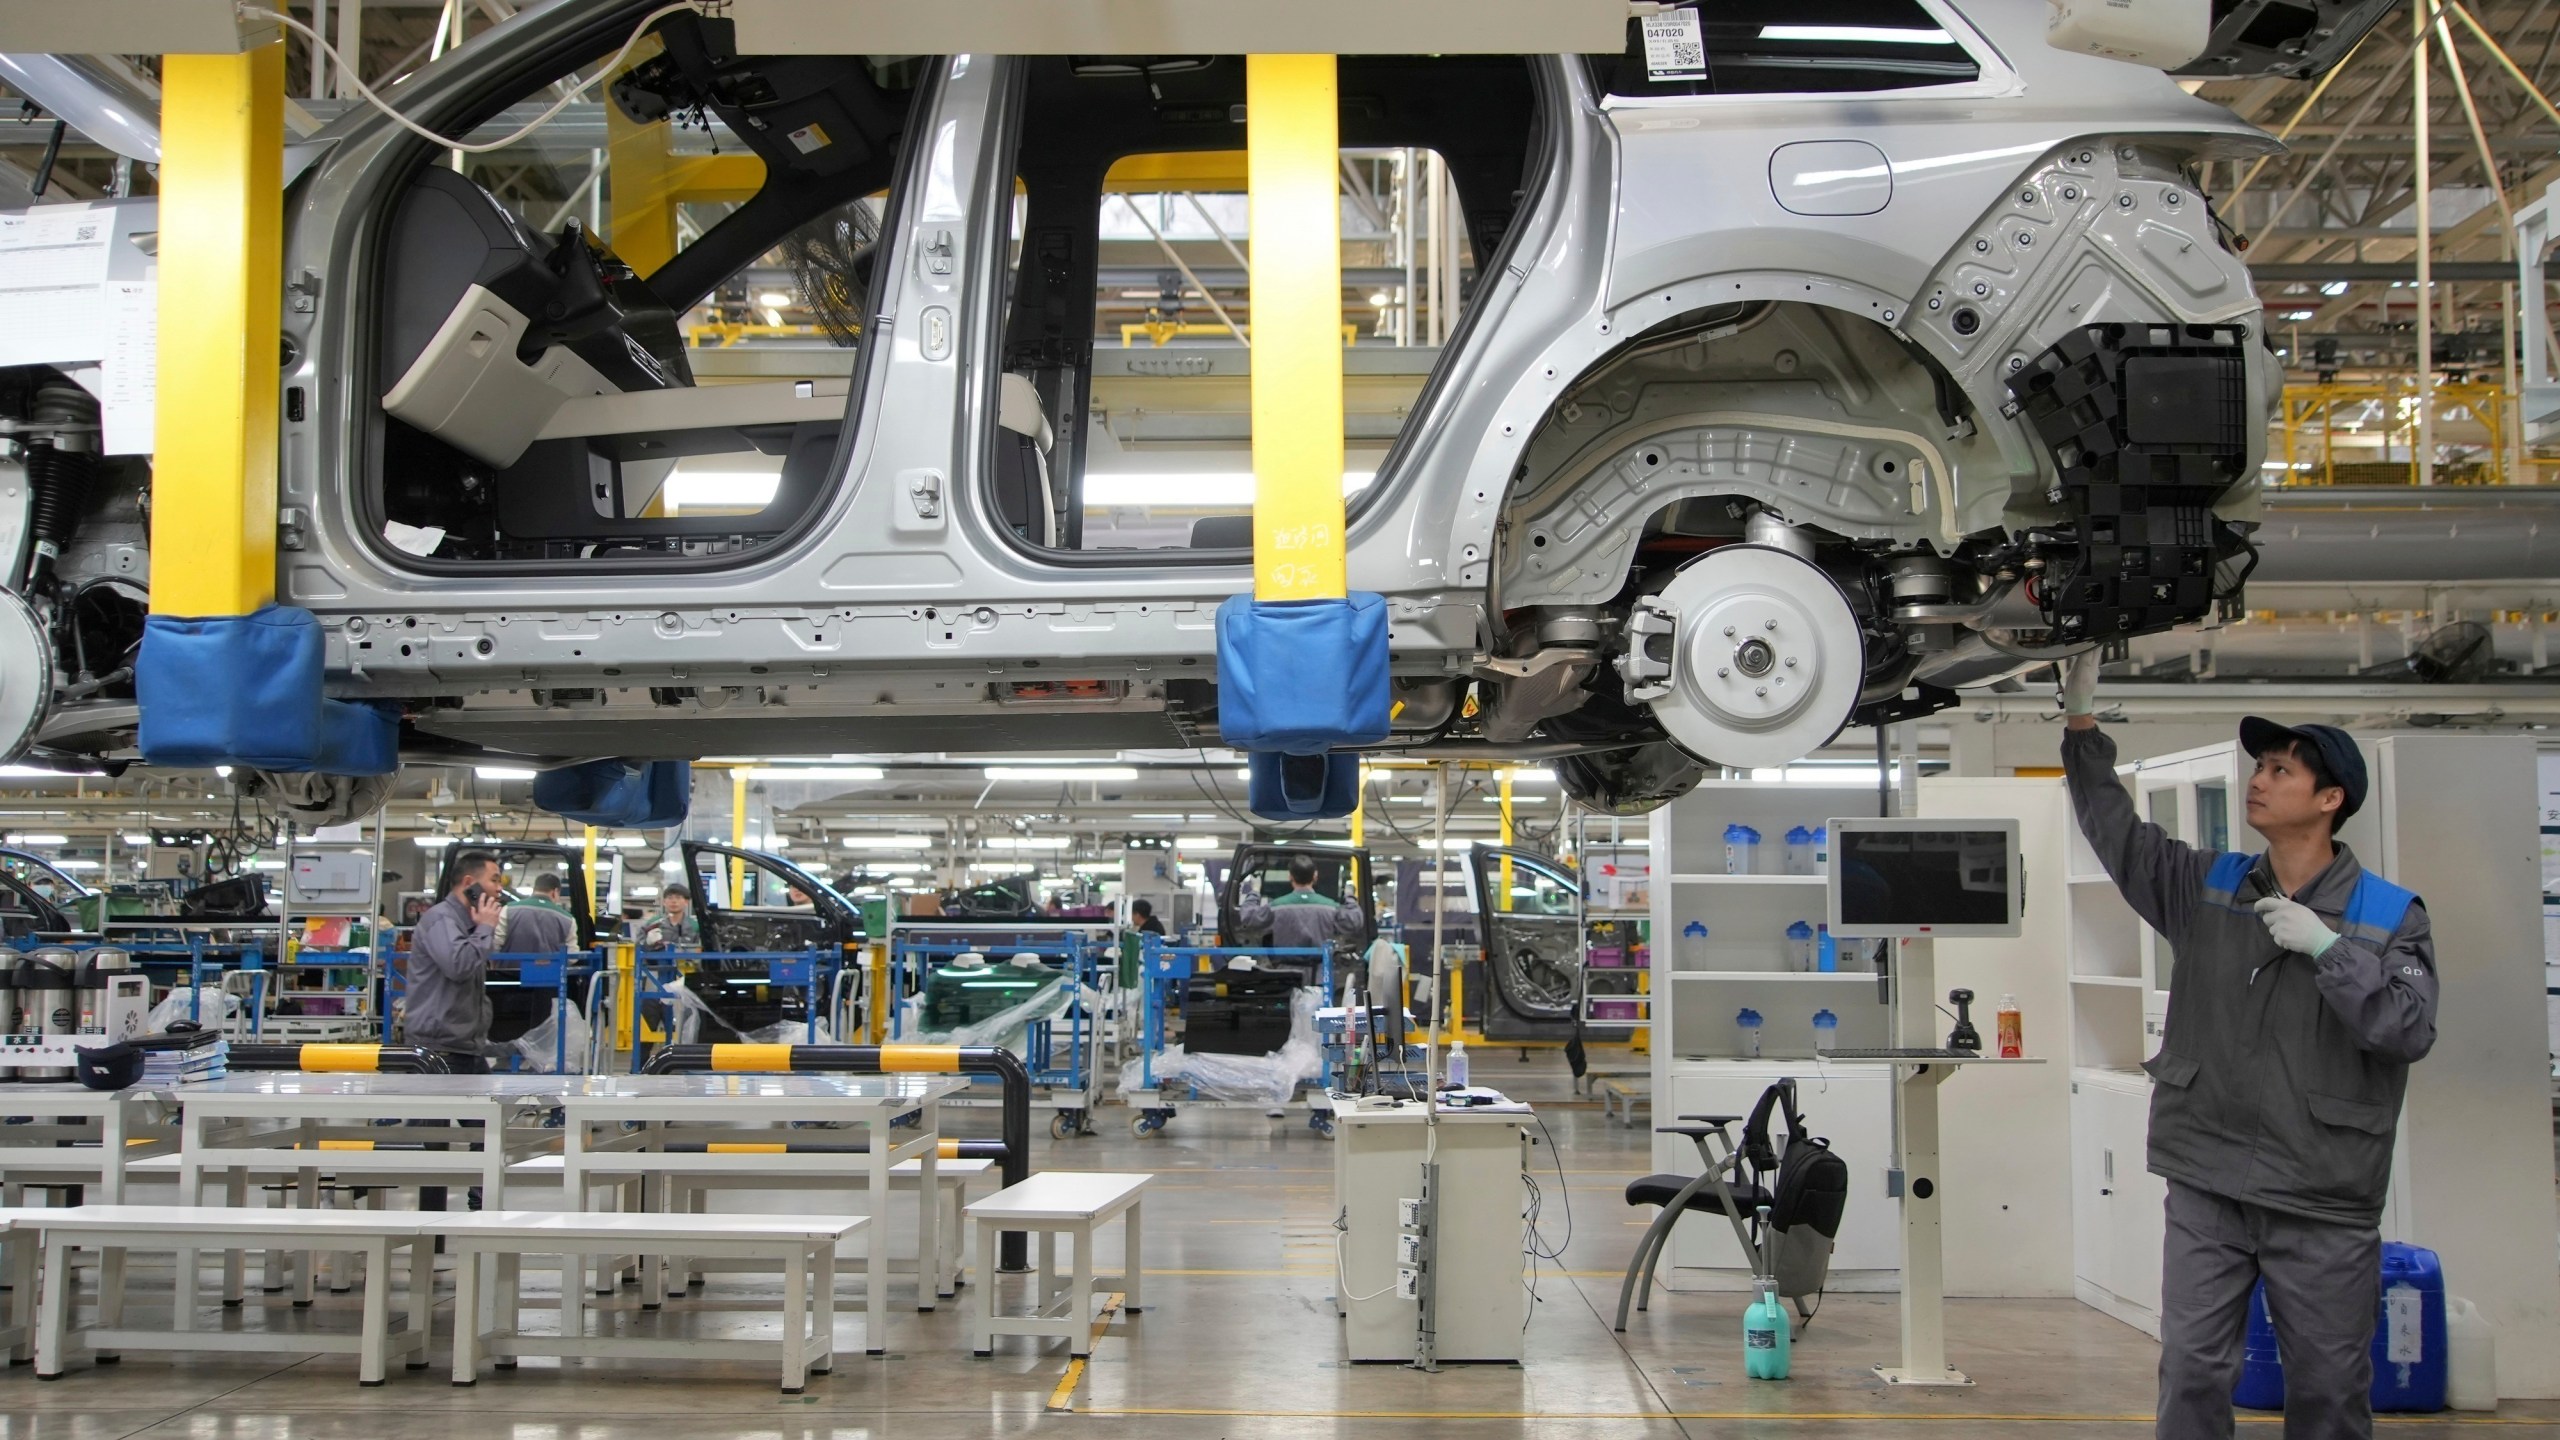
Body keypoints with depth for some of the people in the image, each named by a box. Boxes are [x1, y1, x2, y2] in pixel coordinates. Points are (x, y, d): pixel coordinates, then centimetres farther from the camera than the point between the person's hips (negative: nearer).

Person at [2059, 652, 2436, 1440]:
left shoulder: (2390, 915, -2)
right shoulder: (2209, 887, 7)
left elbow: (2411, 1031, -13)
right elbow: (2115, 831, 6)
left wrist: (2327, 947, -19)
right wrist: (2082, 722, -2)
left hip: (2325, 1205, -2)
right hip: (2207, 1188, 3)